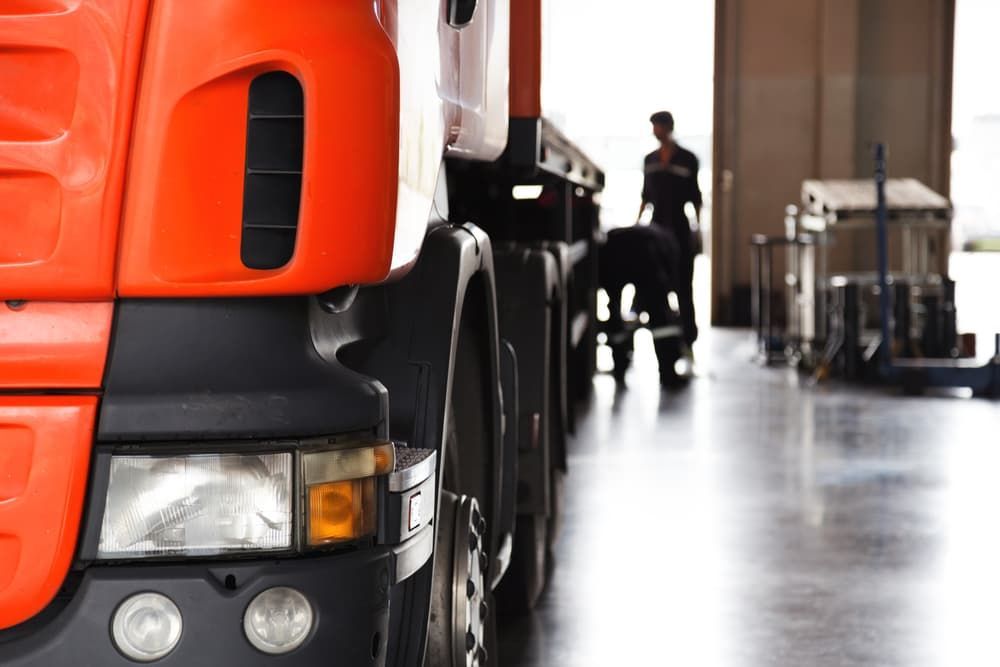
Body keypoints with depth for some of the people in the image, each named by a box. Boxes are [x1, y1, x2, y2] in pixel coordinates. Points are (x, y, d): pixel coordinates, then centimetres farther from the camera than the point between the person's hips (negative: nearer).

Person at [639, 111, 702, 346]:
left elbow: (695, 196, 0)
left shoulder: (687, 159, -1)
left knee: (683, 284, -2)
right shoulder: (650, 159, 9)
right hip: (657, 226, 3)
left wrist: (698, 228, -6)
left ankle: (688, 335, 3)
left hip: (680, 227, -3)